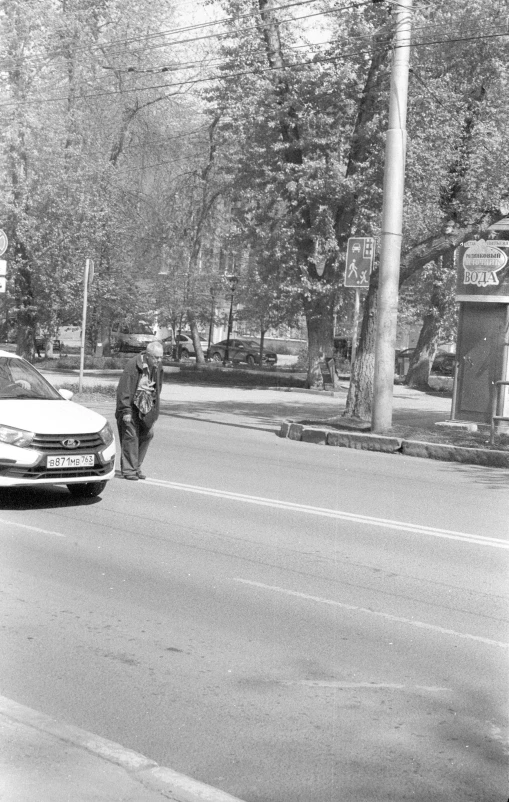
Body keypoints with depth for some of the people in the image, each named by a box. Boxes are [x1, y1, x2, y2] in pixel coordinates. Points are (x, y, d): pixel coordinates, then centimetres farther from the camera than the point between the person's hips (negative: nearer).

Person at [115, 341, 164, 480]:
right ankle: (128, 469, -1)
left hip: (146, 406, 7)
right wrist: (126, 410, -22)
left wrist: (154, 408, 14)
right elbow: (124, 389, -20)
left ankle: (137, 467, 16)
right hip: (132, 404, -7)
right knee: (131, 435, -7)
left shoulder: (158, 366, 0)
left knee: (148, 434, 4)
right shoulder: (133, 365, -22)